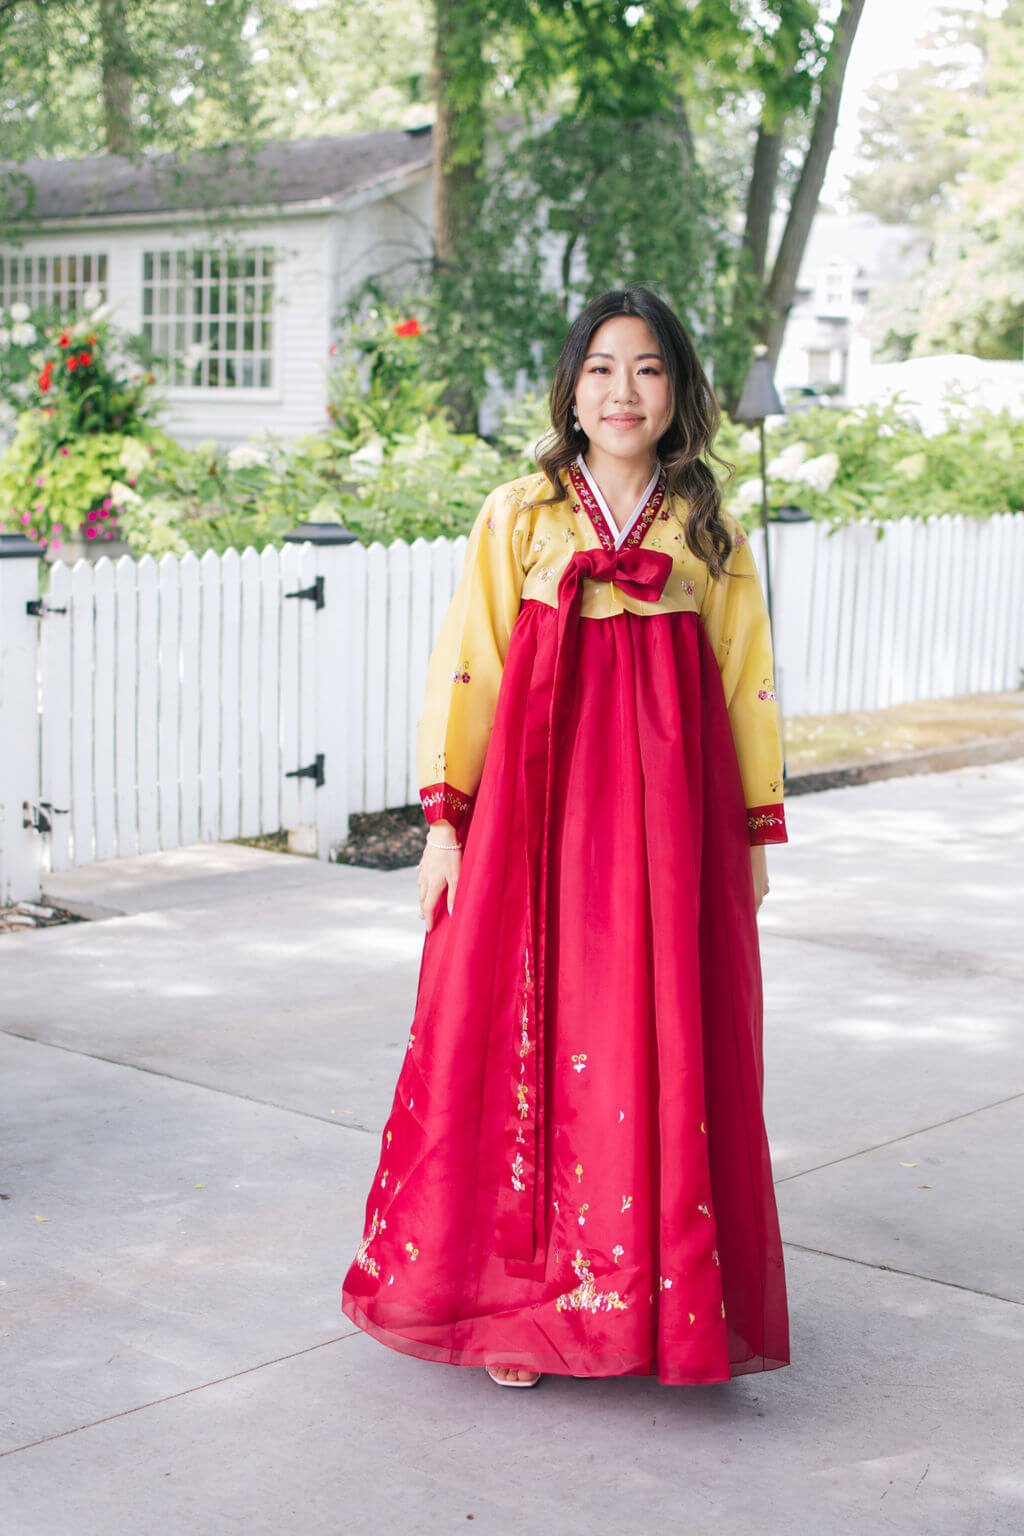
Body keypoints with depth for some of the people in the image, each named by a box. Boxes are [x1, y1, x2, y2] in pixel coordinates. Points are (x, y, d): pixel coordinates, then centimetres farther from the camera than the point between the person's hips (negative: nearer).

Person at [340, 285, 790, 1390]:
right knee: (528, 1040, 0)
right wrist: (445, 817, -3)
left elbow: (747, 688, 12)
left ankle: (664, 1297, 17)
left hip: (671, 812, 1)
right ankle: (520, 1305, 14)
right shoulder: (518, 517, 3)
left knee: (667, 1052, 3)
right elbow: (464, 669, 2)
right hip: (535, 803, -1)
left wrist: (755, 831, 11)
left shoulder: (713, 535, 8)